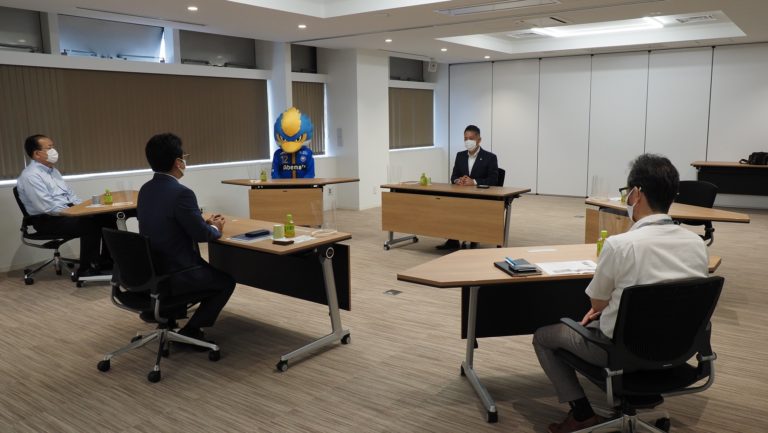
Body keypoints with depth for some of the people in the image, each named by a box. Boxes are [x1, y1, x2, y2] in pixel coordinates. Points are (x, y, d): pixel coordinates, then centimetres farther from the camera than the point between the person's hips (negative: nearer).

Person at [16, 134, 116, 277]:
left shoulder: (52, 170, 15)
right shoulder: (30, 176, -15)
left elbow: (70, 193, 18)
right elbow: (47, 207, -23)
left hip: (67, 212, 9)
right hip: (47, 220, -9)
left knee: (108, 217, -7)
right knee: (90, 224, -29)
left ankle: (106, 261, 1)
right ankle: (86, 269, -18)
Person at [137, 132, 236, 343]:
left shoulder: (145, 189, 4)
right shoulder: (181, 193, -22)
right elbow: (201, 234, -16)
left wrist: (205, 222, 15)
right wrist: (215, 228, 6)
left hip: (150, 269, 8)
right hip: (173, 274, -8)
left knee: (208, 269, 31)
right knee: (226, 281, 14)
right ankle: (190, 331, 11)